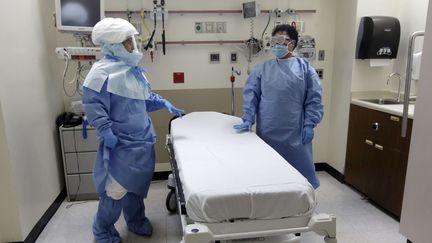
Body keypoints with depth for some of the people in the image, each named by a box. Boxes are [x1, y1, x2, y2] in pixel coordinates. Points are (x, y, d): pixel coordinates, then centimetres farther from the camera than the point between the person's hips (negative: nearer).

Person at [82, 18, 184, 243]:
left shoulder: (133, 68, 11)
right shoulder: (102, 70, -15)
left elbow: (146, 96, 21)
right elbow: (92, 103, -18)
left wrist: (164, 103, 8)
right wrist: (105, 131, -24)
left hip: (141, 137, 8)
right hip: (120, 140, -8)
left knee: (138, 181, 17)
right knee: (117, 186, -2)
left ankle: (136, 220, 37)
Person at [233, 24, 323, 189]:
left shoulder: (305, 68, 5)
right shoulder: (262, 69, 8)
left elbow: (314, 99, 2)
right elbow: (250, 94, 3)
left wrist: (309, 125, -6)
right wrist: (248, 120, -8)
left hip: (295, 133, -1)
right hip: (267, 132, 1)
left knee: (300, 170, 8)